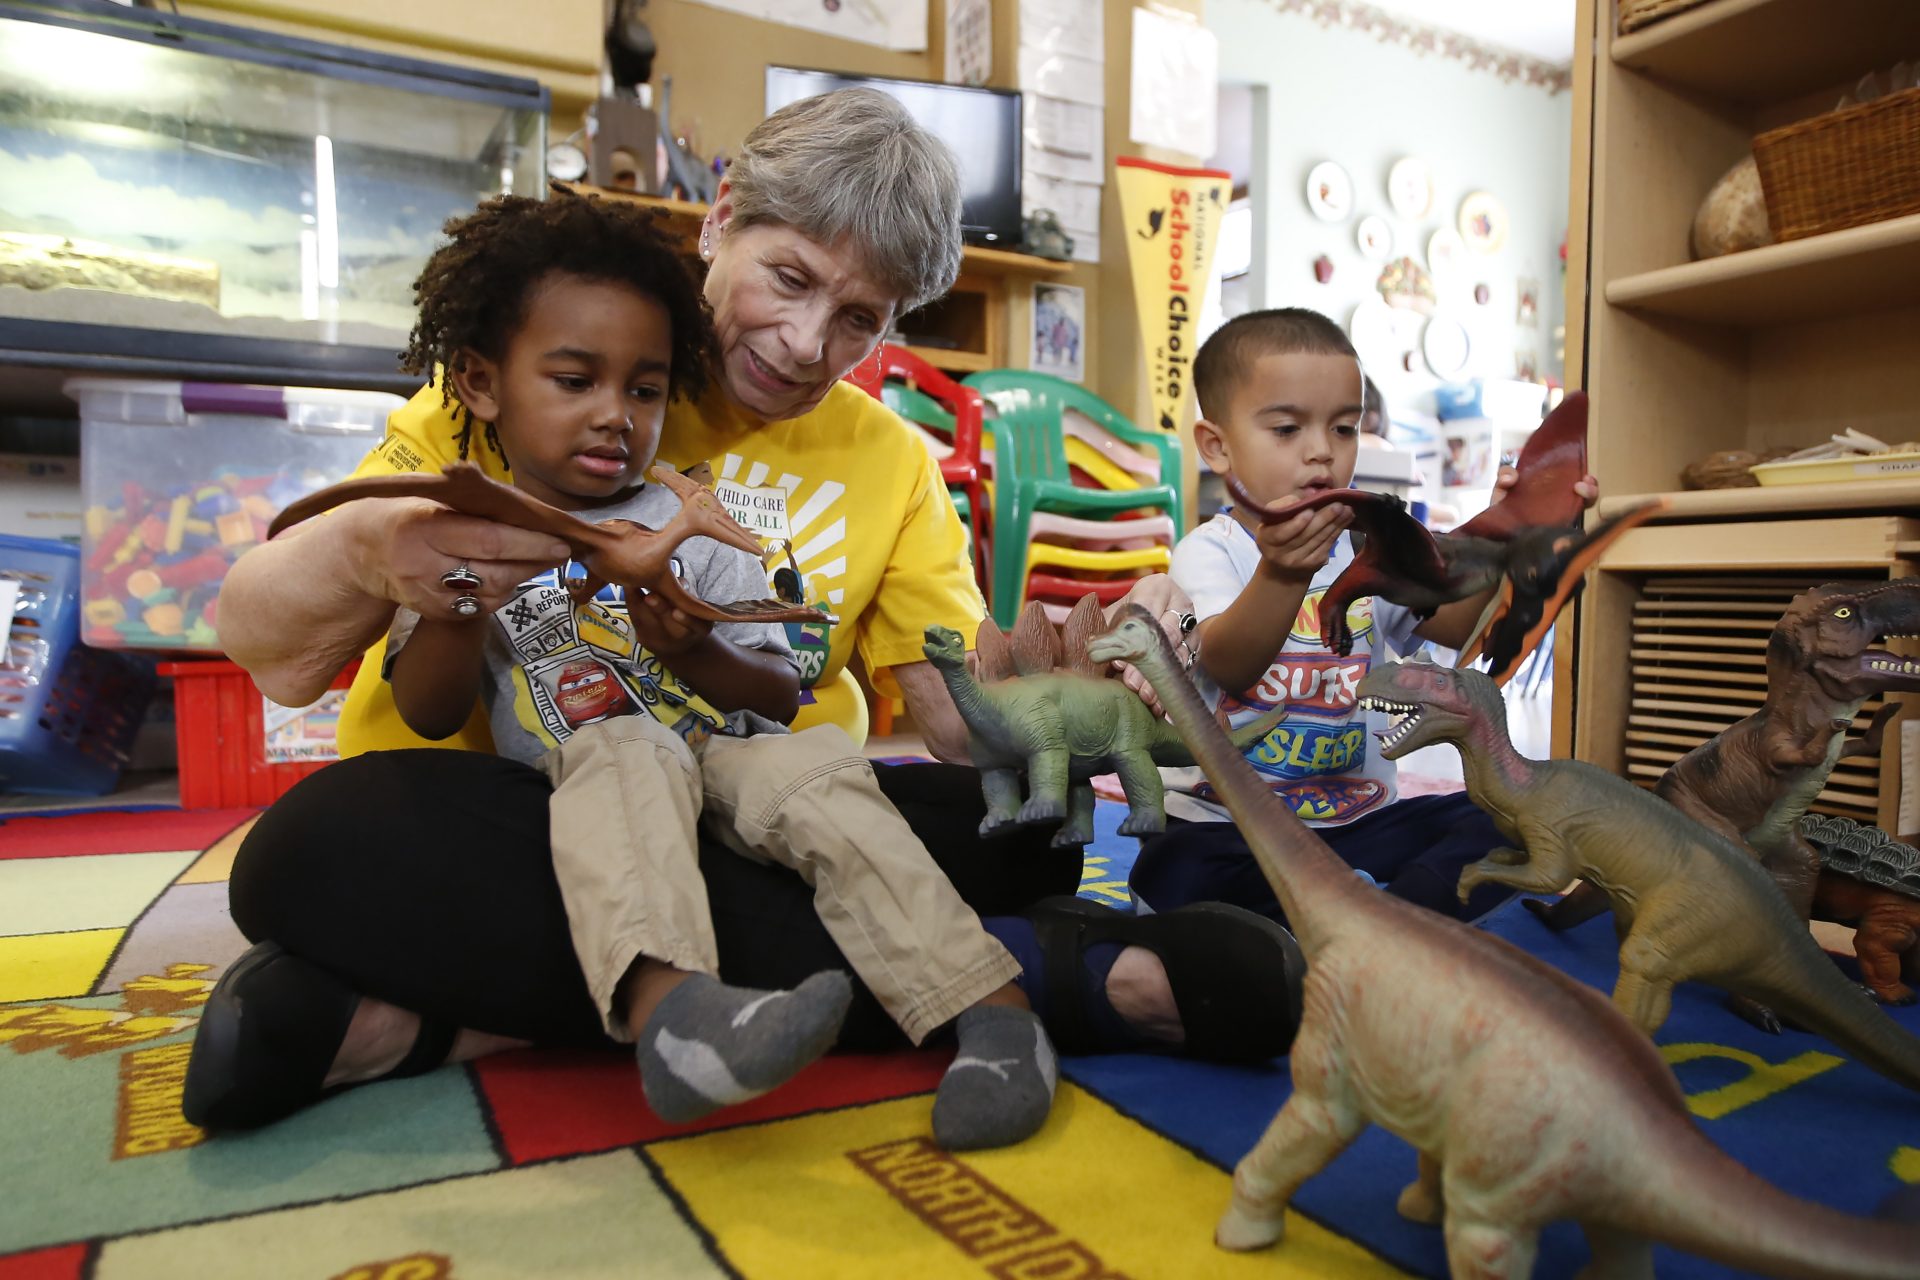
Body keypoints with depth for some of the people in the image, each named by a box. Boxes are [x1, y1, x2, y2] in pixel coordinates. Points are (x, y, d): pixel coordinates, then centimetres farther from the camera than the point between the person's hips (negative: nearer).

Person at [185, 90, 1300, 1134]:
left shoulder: (888, 460, 9)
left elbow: (975, 716, 0)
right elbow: (267, 651, -6)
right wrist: (362, 554, -29)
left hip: (757, 825, 2)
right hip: (499, 814, 0)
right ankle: (1063, 971, -29)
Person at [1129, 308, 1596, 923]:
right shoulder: (1208, 551, -7)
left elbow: (1462, 622, -6)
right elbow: (1228, 665, -26)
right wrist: (1281, 575, -46)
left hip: (1360, 818, 5)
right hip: (1227, 821, -4)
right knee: (1171, 874, -35)